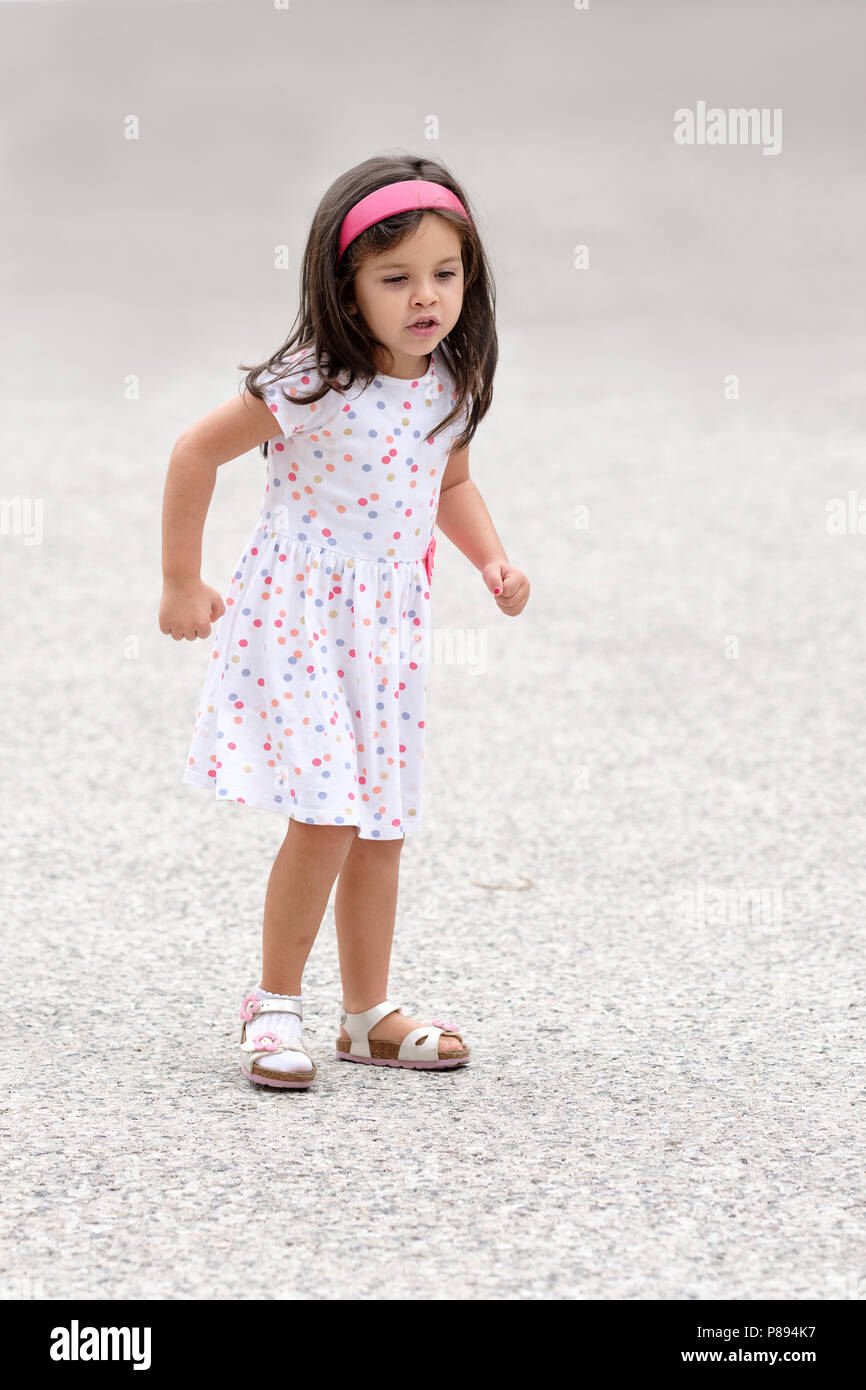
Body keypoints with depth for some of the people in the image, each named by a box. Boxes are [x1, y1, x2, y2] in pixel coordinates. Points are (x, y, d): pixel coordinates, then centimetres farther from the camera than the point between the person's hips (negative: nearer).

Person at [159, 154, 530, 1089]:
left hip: (386, 626, 6)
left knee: (382, 825, 11)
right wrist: (181, 584, -7)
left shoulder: (449, 389, -1)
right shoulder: (311, 387, -20)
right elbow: (196, 453, -11)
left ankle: (368, 1012, 24)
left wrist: (491, 559, 1)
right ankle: (273, 1005, 3)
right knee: (326, 818, -14)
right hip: (296, 620, -6)